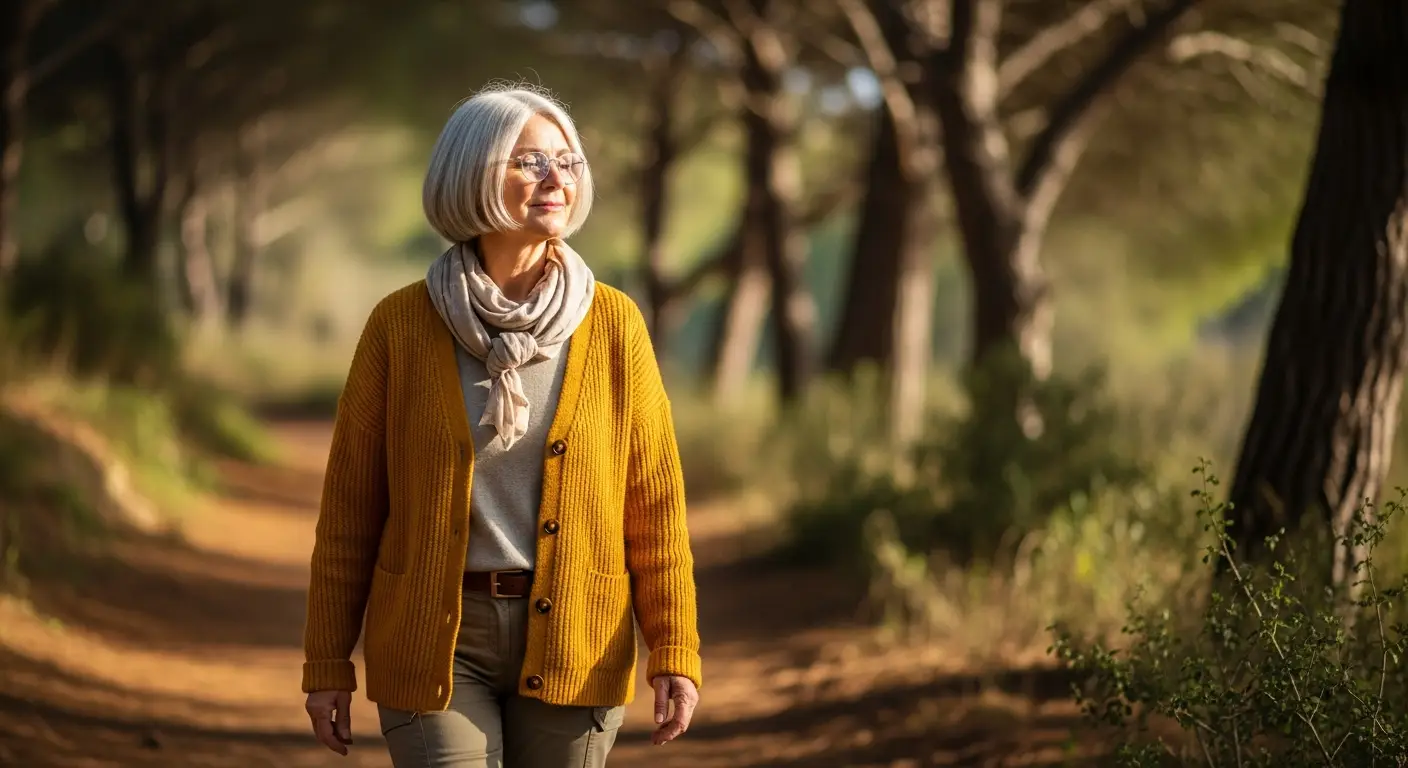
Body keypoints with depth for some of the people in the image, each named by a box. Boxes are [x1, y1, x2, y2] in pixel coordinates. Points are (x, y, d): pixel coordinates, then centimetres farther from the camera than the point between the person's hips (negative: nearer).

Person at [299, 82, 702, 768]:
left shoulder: (613, 323, 0)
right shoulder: (401, 324, -2)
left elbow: (655, 500, 1)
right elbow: (350, 503, 2)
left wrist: (675, 652, -6)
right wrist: (327, 665, 1)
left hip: (571, 643, 1)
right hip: (437, 641, -1)